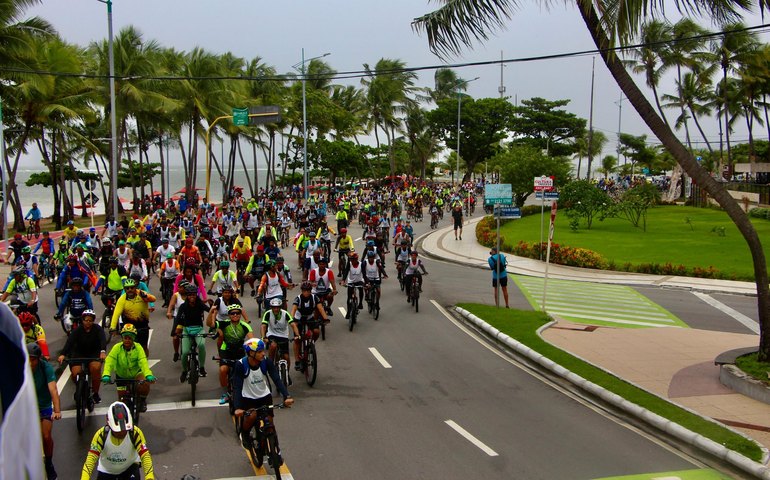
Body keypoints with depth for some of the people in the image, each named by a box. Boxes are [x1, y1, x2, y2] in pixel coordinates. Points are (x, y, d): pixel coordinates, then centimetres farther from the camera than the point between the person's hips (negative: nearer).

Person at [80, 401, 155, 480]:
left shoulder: (135, 433, -31)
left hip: (129, 466, -1)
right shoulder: (102, 434, -30)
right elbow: (90, 460, -34)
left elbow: (145, 456, -38)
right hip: (106, 469, 1)